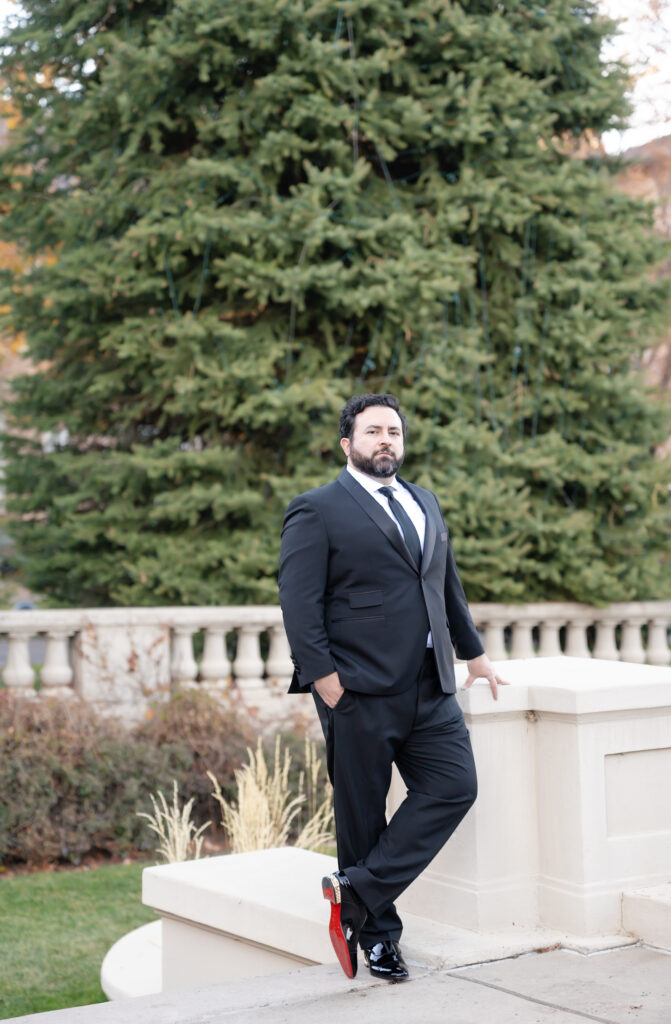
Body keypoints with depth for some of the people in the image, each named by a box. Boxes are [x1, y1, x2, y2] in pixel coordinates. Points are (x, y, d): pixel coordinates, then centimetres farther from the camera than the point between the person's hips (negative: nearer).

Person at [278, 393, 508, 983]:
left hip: (430, 688, 6)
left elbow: (448, 585, 29)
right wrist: (323, 675, -16)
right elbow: (299, 601, -9)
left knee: (455, 786, -7)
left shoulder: (425, 504, 20)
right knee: (362, 814, 1)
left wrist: (473, 652, 32)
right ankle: (377, 934, 14)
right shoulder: (318, 511, -2)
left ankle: (357, 893, -4)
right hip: (359, 690, -6)